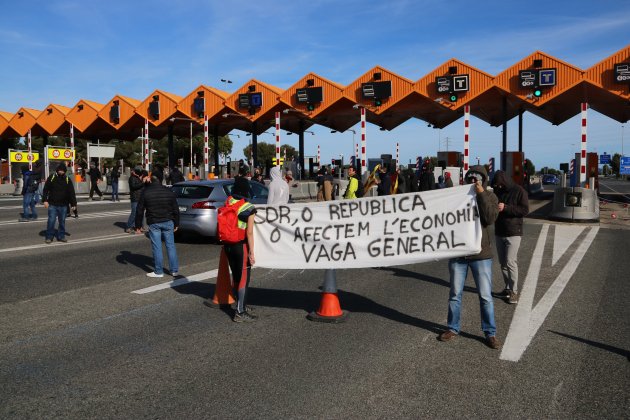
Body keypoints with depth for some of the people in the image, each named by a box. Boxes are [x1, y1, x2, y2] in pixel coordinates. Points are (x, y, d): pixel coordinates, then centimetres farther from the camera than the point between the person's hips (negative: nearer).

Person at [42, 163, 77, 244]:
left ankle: (61, 236, 20)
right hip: (52, 204, -2)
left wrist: (73, 204, 1)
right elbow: (46, 189, 1)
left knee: (62, 221, 9)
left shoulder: (67, 180, 3)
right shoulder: (51, 178, -1)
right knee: (51, 221, -3)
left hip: (63, 205, 2)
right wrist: (45, 200, -8)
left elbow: (71, 192, 5)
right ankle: (49, 237, 7)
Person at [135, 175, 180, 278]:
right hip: (168, 222, 2)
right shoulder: (169, 191, 6)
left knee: (157, 247, 3)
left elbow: (140, 211, -1)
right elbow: (175, 209, 7)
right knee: (170, 246, 8)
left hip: (153, 223, -2)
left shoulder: (145, 193, -1)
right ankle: (174, 270, 10)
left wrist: (138, 225, 7)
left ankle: (158, 272, 8)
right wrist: (176, 224, 14)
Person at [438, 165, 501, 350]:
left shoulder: (489, 197, -1)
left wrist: (481, 194, -21)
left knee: (485, 296, 2)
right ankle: (453, 328, 25)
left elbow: (490, 218, -18)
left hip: (481, 254, -2)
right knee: (455, 294, 11)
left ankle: (490, 333, 15)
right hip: (457, 253, 2)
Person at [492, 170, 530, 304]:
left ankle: (514, 291, -2)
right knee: (503, 263, 11)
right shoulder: (497, 191, 8)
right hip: (499, 232, 6)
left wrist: (506, 208, -24)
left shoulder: (519, 191, -9)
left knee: (510, 262, -11)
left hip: (513, 233, -6)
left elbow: (525, 210, -16)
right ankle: (508, 288, 21)